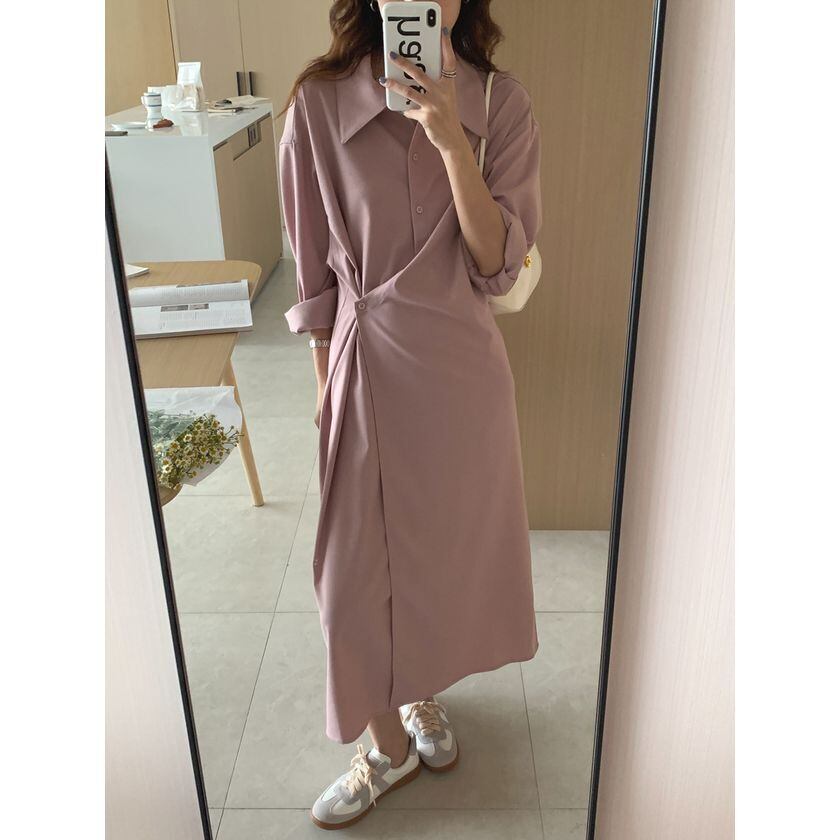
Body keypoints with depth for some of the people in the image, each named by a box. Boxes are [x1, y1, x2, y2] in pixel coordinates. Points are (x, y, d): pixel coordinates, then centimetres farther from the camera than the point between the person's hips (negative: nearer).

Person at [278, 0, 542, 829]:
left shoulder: (501, 106, -5)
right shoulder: (319, 104, -7)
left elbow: (499, 265, -12)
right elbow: (315, 272, 0)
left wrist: (450, 140, -23)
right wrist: (326, 381, 5)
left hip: (462, 365, 1)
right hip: (366, 364, 0)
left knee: (447, 542, 17)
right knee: (362, 565, 9)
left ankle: (423, 692, 47)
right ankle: (389, 745, 34)